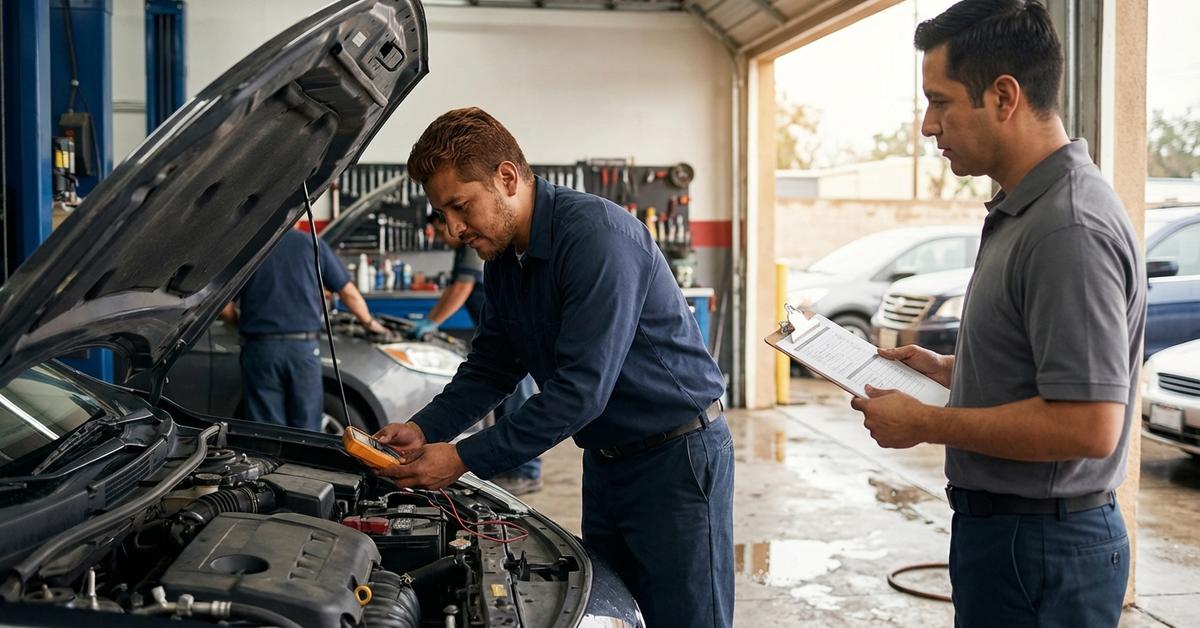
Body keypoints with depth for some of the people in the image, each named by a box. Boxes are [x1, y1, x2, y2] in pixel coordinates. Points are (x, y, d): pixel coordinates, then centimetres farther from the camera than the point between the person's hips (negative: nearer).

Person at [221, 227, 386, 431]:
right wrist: (369, 323, 29)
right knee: (306, 431, 9)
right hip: (304, 348, 1)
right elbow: (349, 293, 11)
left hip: (260, 349, -1)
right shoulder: (312, 244, 6)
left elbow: (224, 307, 0)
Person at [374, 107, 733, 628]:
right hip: (606, 460, 9)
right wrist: (424, 429, -4)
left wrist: (464, 459, -25)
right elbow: (491, 366, 13)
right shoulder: (503, 258, 4)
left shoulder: (597, 235, -25)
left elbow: (580, 389, -29)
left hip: (677, 456, -8)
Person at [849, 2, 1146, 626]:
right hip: (1004, 524, 10)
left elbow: (1088, 426, -28)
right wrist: (948, 368, 9)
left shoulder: (1070, 230, -24)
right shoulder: (1024, 209, 9)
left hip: (1039, 550, -10)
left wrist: (924, 424, -20)